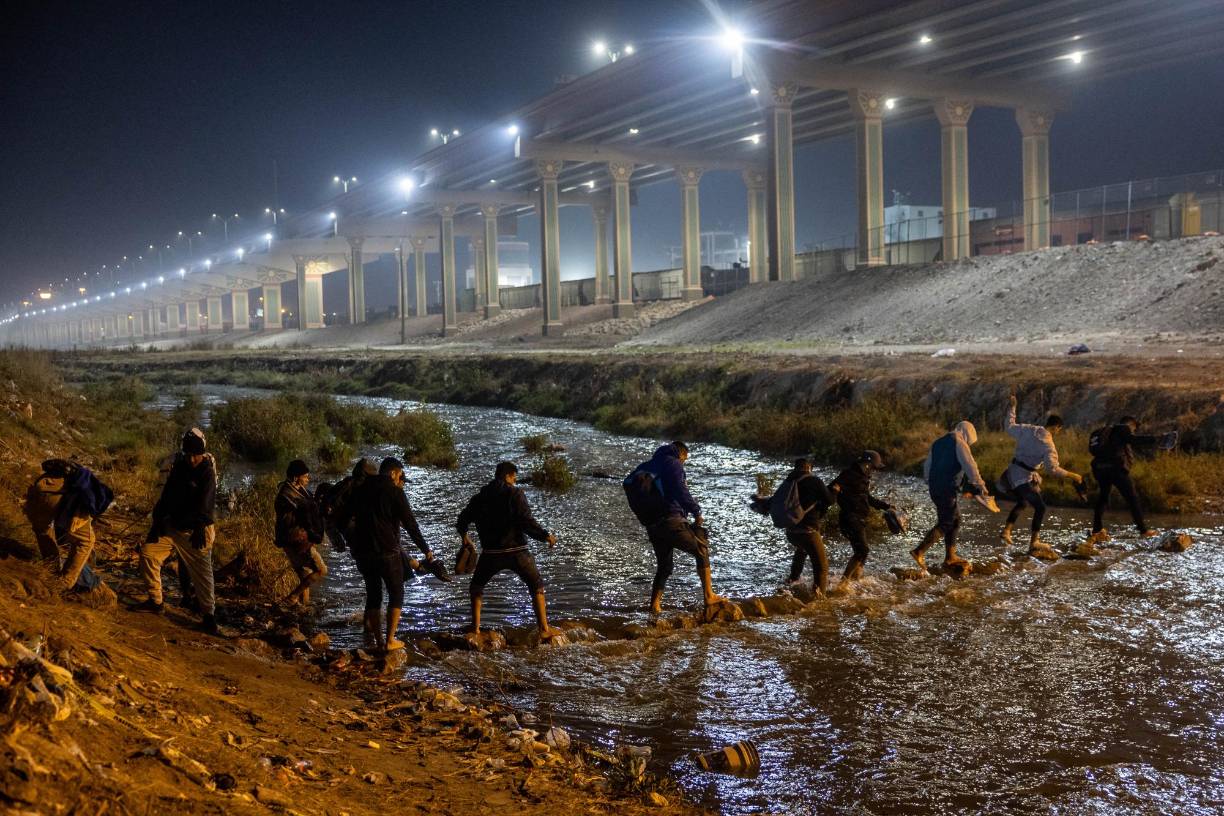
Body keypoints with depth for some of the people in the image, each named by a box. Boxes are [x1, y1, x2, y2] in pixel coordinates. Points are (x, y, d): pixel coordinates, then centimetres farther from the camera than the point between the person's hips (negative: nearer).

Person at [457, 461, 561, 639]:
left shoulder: (480, 497, 7)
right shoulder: (515, 494, -7)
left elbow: (462, 521, 12)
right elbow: (526, 521, -18)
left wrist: (464, 535, 33)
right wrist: (545, 536, -8)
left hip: (491, 553, 3)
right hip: (516, 551, -2)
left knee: (476, 587, 24)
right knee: (536, 586, 13)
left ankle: (475, 628, 16)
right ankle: (544, 629, 7)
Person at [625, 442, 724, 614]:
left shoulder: (645, 467, 22)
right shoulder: (673, 464, -2)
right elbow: (680, 491, -15)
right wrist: (696, 512, -7)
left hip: (651, 526, 7)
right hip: (671, 520, -7)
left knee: (664, 565, 20)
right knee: (701, 550, 2)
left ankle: (655, 604, 13)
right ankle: (709, 596, -5)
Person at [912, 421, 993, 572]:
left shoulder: (937, 443, 18)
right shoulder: (959, 444, -6)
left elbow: (926, 467, 22)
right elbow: (970, 467, -15)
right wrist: (981, 486, -14)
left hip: (934, 488, 8)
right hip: (947, 489, -8)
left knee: (955, 519, 17)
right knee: (946, 523, -4)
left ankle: (950, 557, 20)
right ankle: (919, 551, -14)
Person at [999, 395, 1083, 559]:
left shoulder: (1027, 429, 2)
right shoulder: (1048, 444, -15)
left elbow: (1009, 426, 17)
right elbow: (1053, 469, -21)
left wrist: (1011, 408, 27)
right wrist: (1073, 476, -11)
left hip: (1013, 472, 8)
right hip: (1025, 478, -8)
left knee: (1022, 503, 26)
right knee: (1040, 507, -2)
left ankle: (1006, 531, 23)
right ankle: (1034, 544, -6)